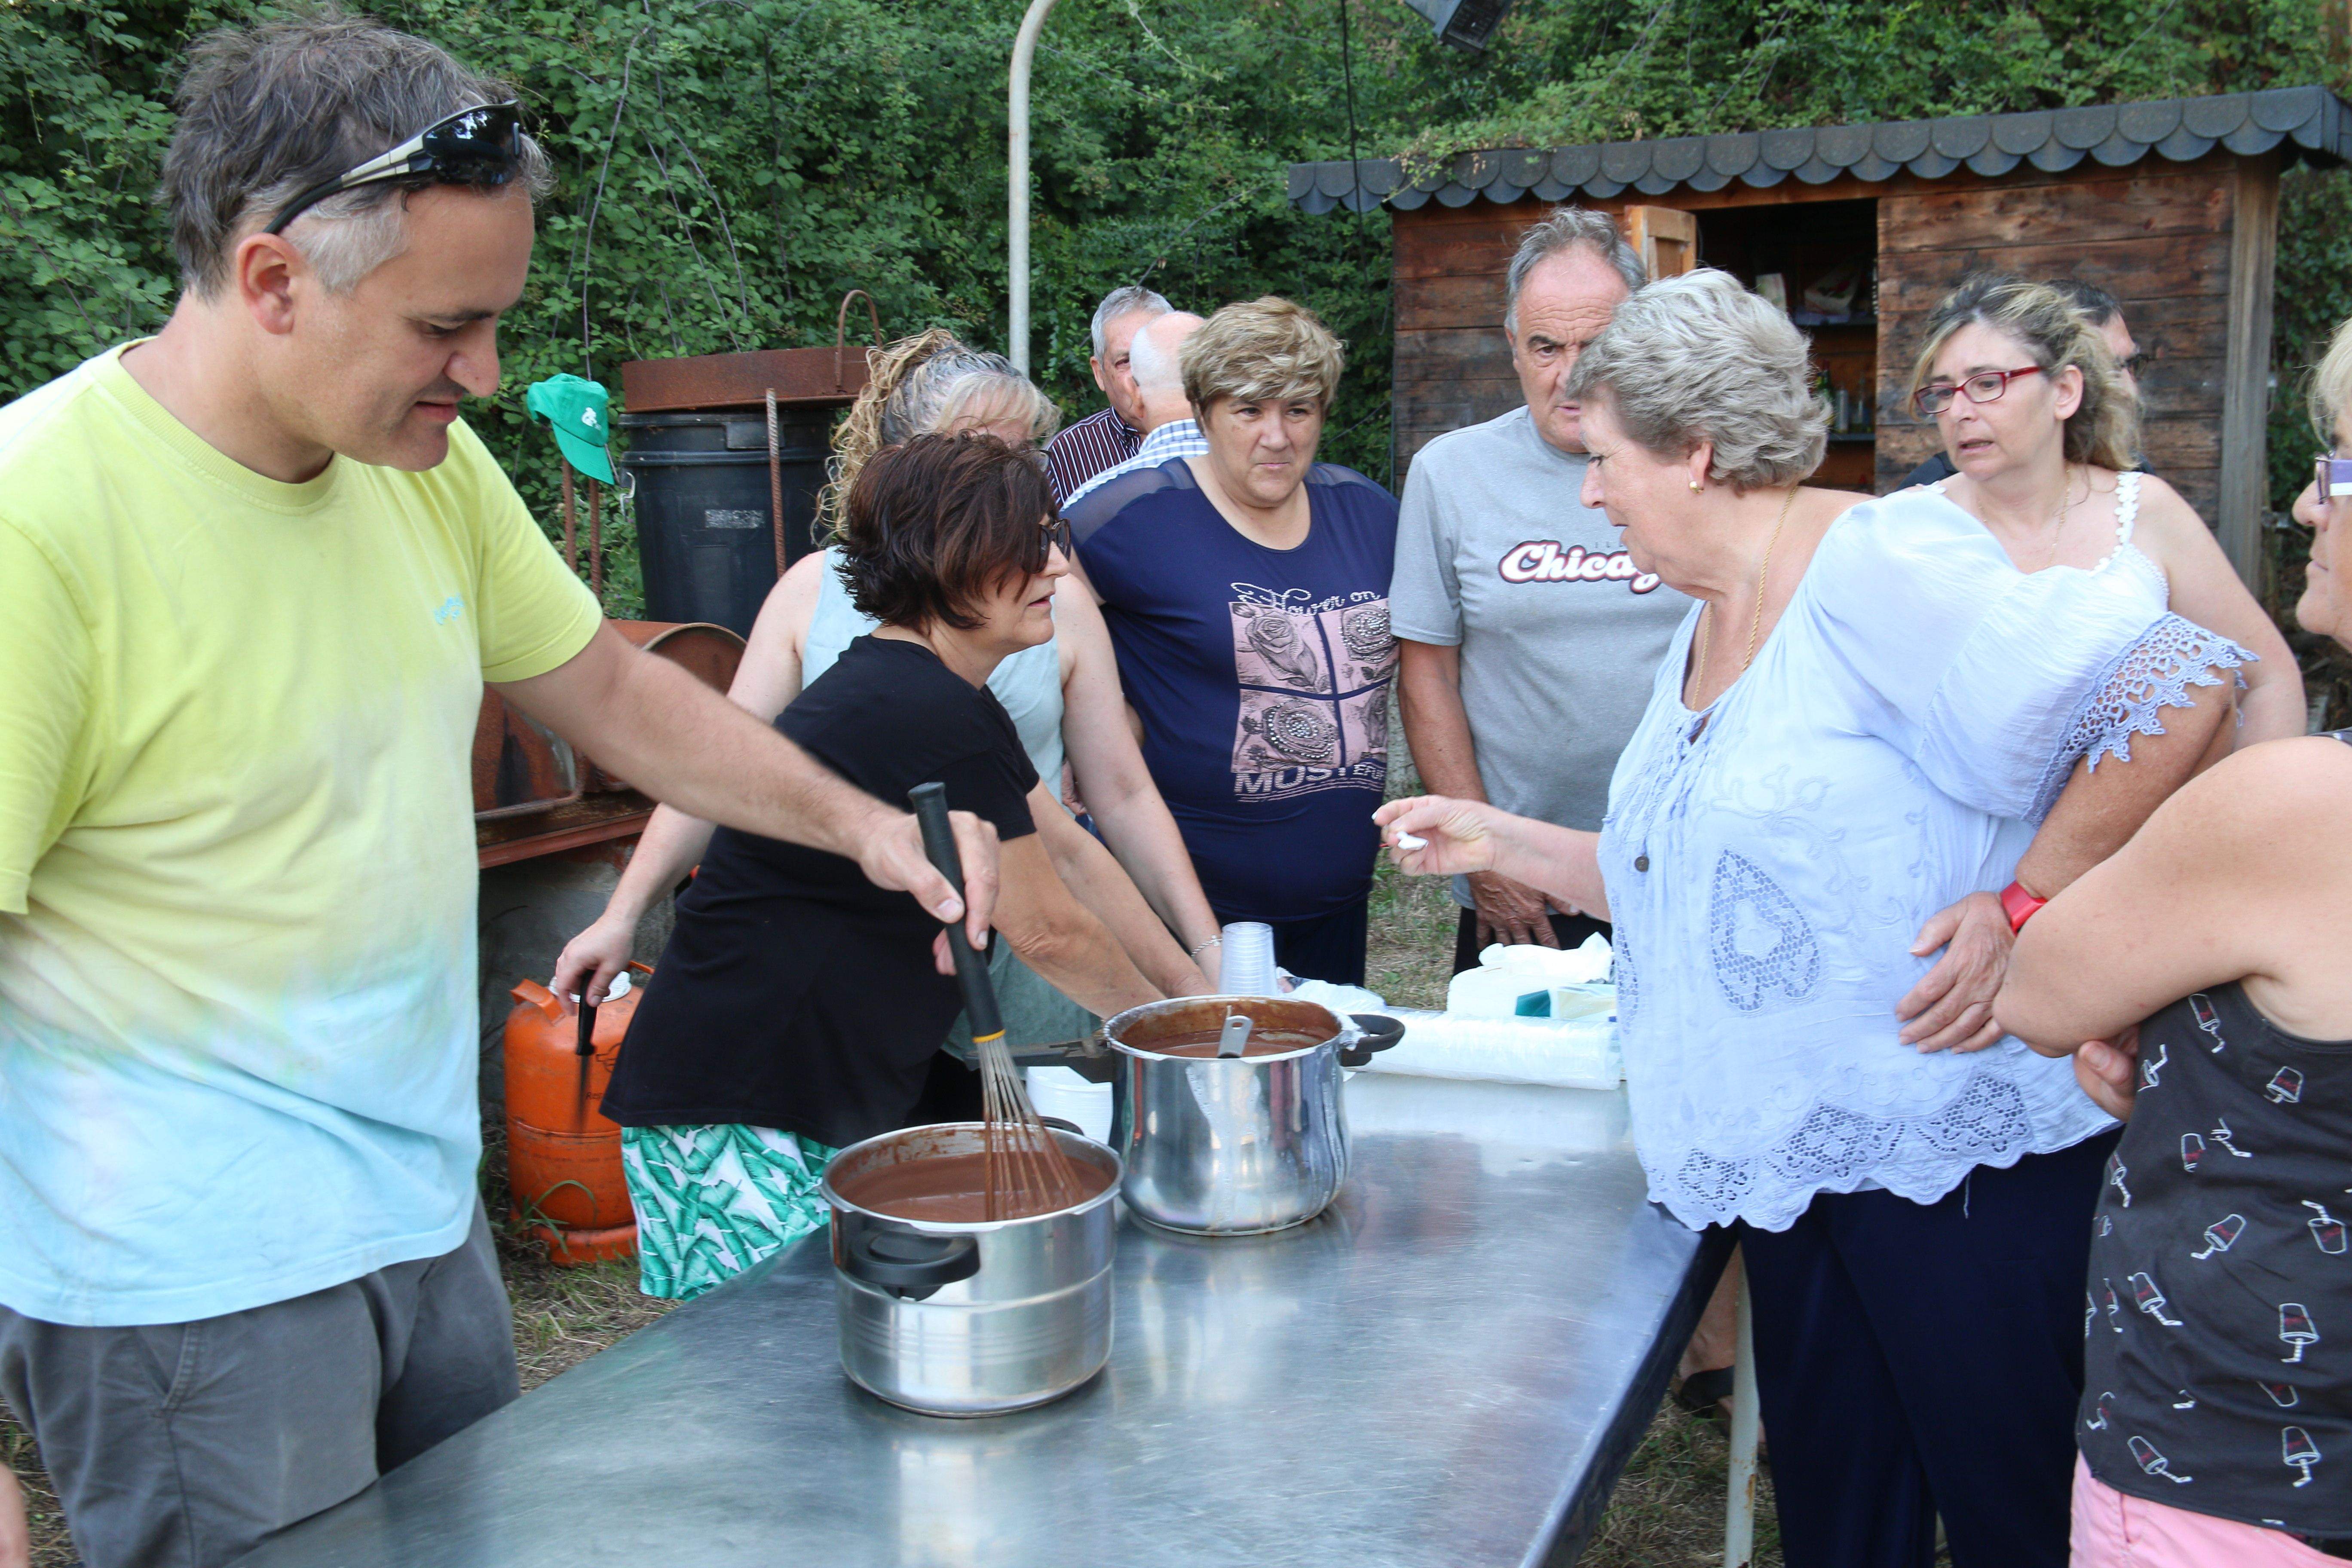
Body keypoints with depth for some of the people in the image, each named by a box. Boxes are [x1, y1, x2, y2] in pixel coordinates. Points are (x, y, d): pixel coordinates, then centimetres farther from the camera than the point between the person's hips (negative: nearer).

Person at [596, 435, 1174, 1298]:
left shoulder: (940, 702, 12)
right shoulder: (931, 719, -21)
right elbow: (1047, 931, -13)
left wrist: (1204, 989, 16)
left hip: (833, 1104, 10)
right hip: (736, 1119, -10)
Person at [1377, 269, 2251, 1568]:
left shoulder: (1873, 564, -15)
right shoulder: (1698, 642, 14)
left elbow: (2185, 683, -22)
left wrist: (2026, 904, -22)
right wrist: (1499, 842, 15)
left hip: (1954, 1151, -9)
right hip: (1797, 1153, 9)